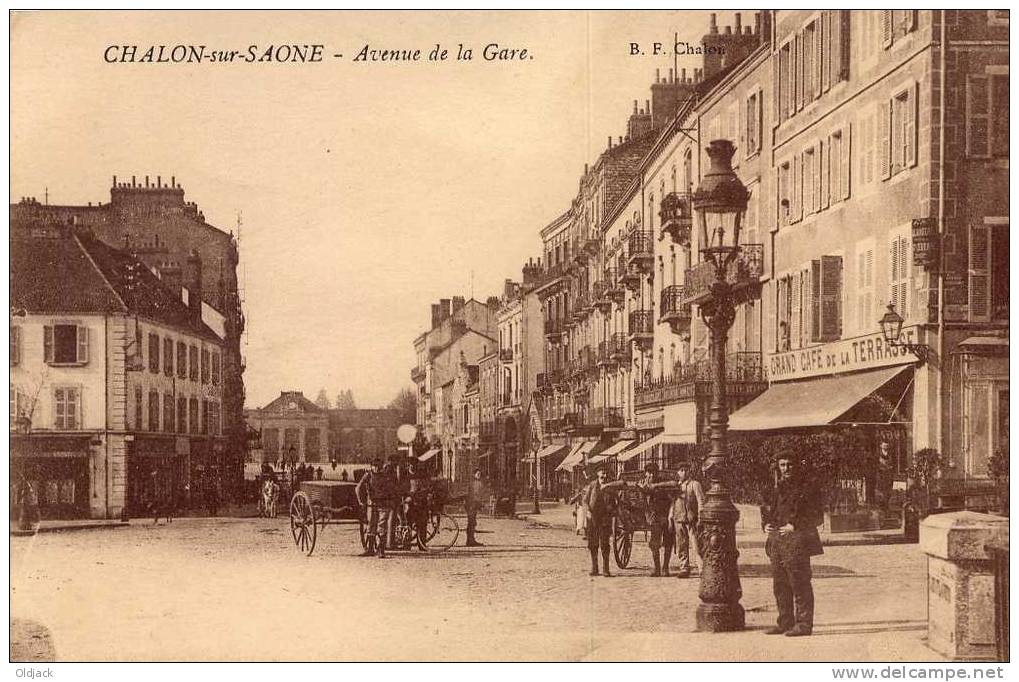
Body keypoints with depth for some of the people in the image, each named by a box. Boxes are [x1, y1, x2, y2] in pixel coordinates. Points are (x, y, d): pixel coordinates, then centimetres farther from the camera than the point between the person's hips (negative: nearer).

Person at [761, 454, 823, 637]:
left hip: (796, 541, -8)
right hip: (776, 542, 8)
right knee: (779, 584, 11)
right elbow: (766, 510, 30)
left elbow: (815, 516, -9)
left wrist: (795, 526, -15)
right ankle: (785, 623, 20)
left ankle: (804, 624, -2)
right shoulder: (777, 489, 17)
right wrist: (766, 524, 11)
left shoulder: (804, 488, -5)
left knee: (799, 583, -7)